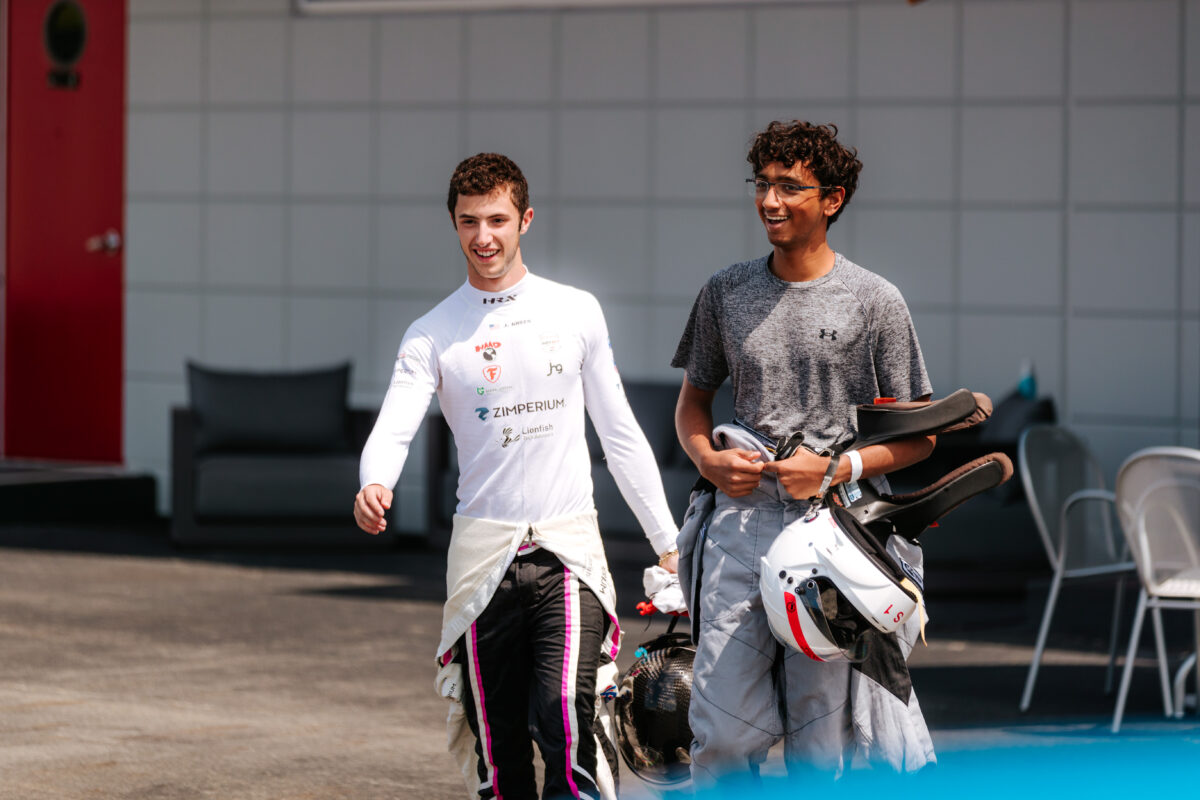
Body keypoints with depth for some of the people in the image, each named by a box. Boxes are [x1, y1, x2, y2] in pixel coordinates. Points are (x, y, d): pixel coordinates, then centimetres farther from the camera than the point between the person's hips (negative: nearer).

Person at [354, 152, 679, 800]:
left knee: (565, 714, -21)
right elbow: (393, 428, -10)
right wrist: (374, 485, -33)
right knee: (497, 744, 4)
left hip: (569, 547, -1)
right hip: (484, 552, 1)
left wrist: (667, 544, 12)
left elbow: (620, 435, 13)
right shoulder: (432, 335, 4)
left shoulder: (576, 312, 8)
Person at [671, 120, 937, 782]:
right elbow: (692, 401, 23)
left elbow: (920, 435, 3)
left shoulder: (875, 301, 2)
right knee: (725, 729, -6)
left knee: (818, 741, -2)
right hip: (741, 521, 3)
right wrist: (708, 460, 2)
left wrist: (835, 469, -11)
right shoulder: (726, 292, 12)